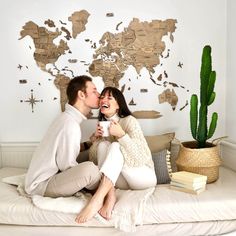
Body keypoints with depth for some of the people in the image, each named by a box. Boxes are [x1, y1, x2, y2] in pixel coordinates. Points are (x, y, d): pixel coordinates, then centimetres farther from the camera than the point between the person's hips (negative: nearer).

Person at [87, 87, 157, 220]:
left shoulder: (129, 121, -10)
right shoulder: (103, 125, 8)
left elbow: (141, 155, -20)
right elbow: (94, 160, 6)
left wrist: (121, 134, -29)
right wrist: (95, 138, -9)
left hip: (144, 176, -4)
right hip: (123, 181, 5)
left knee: (115, 146, -29)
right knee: (103, 144, -19)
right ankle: (109, 194, -33)